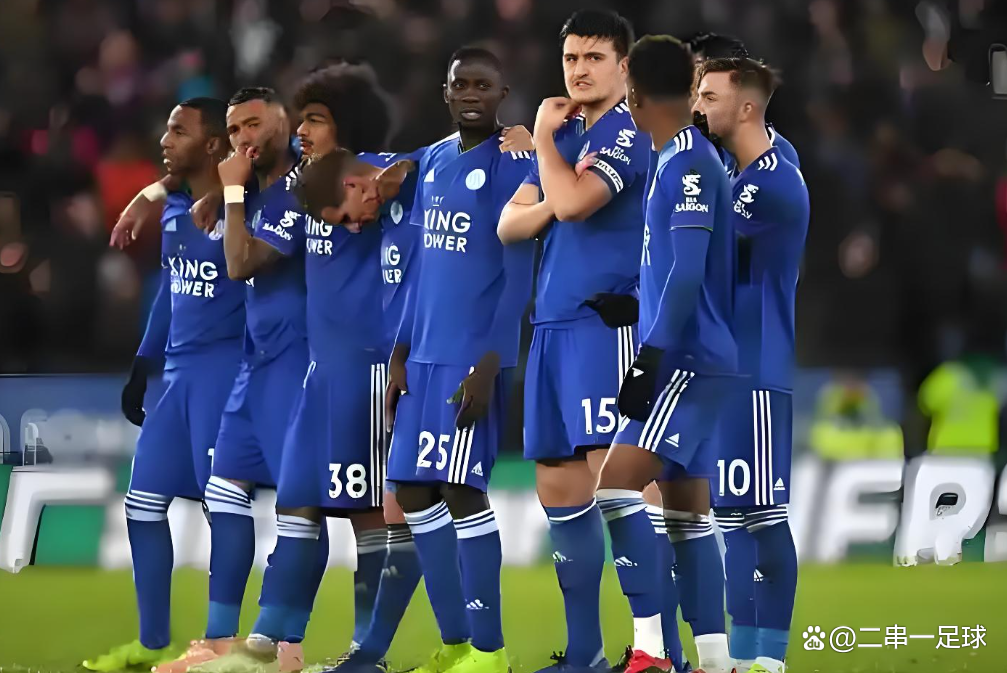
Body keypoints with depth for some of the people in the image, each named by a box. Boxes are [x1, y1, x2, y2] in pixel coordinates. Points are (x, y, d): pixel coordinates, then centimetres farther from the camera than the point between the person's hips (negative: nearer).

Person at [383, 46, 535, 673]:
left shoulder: (513, 163, -9)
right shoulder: (433, 161, 14)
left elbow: (519, 273, -12)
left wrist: (489, 363, -18)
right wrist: (401, 355, 16)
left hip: (474, 356, -8)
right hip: (426, 354, 8)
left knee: (461, 489, -10)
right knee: (415, 491, 7)